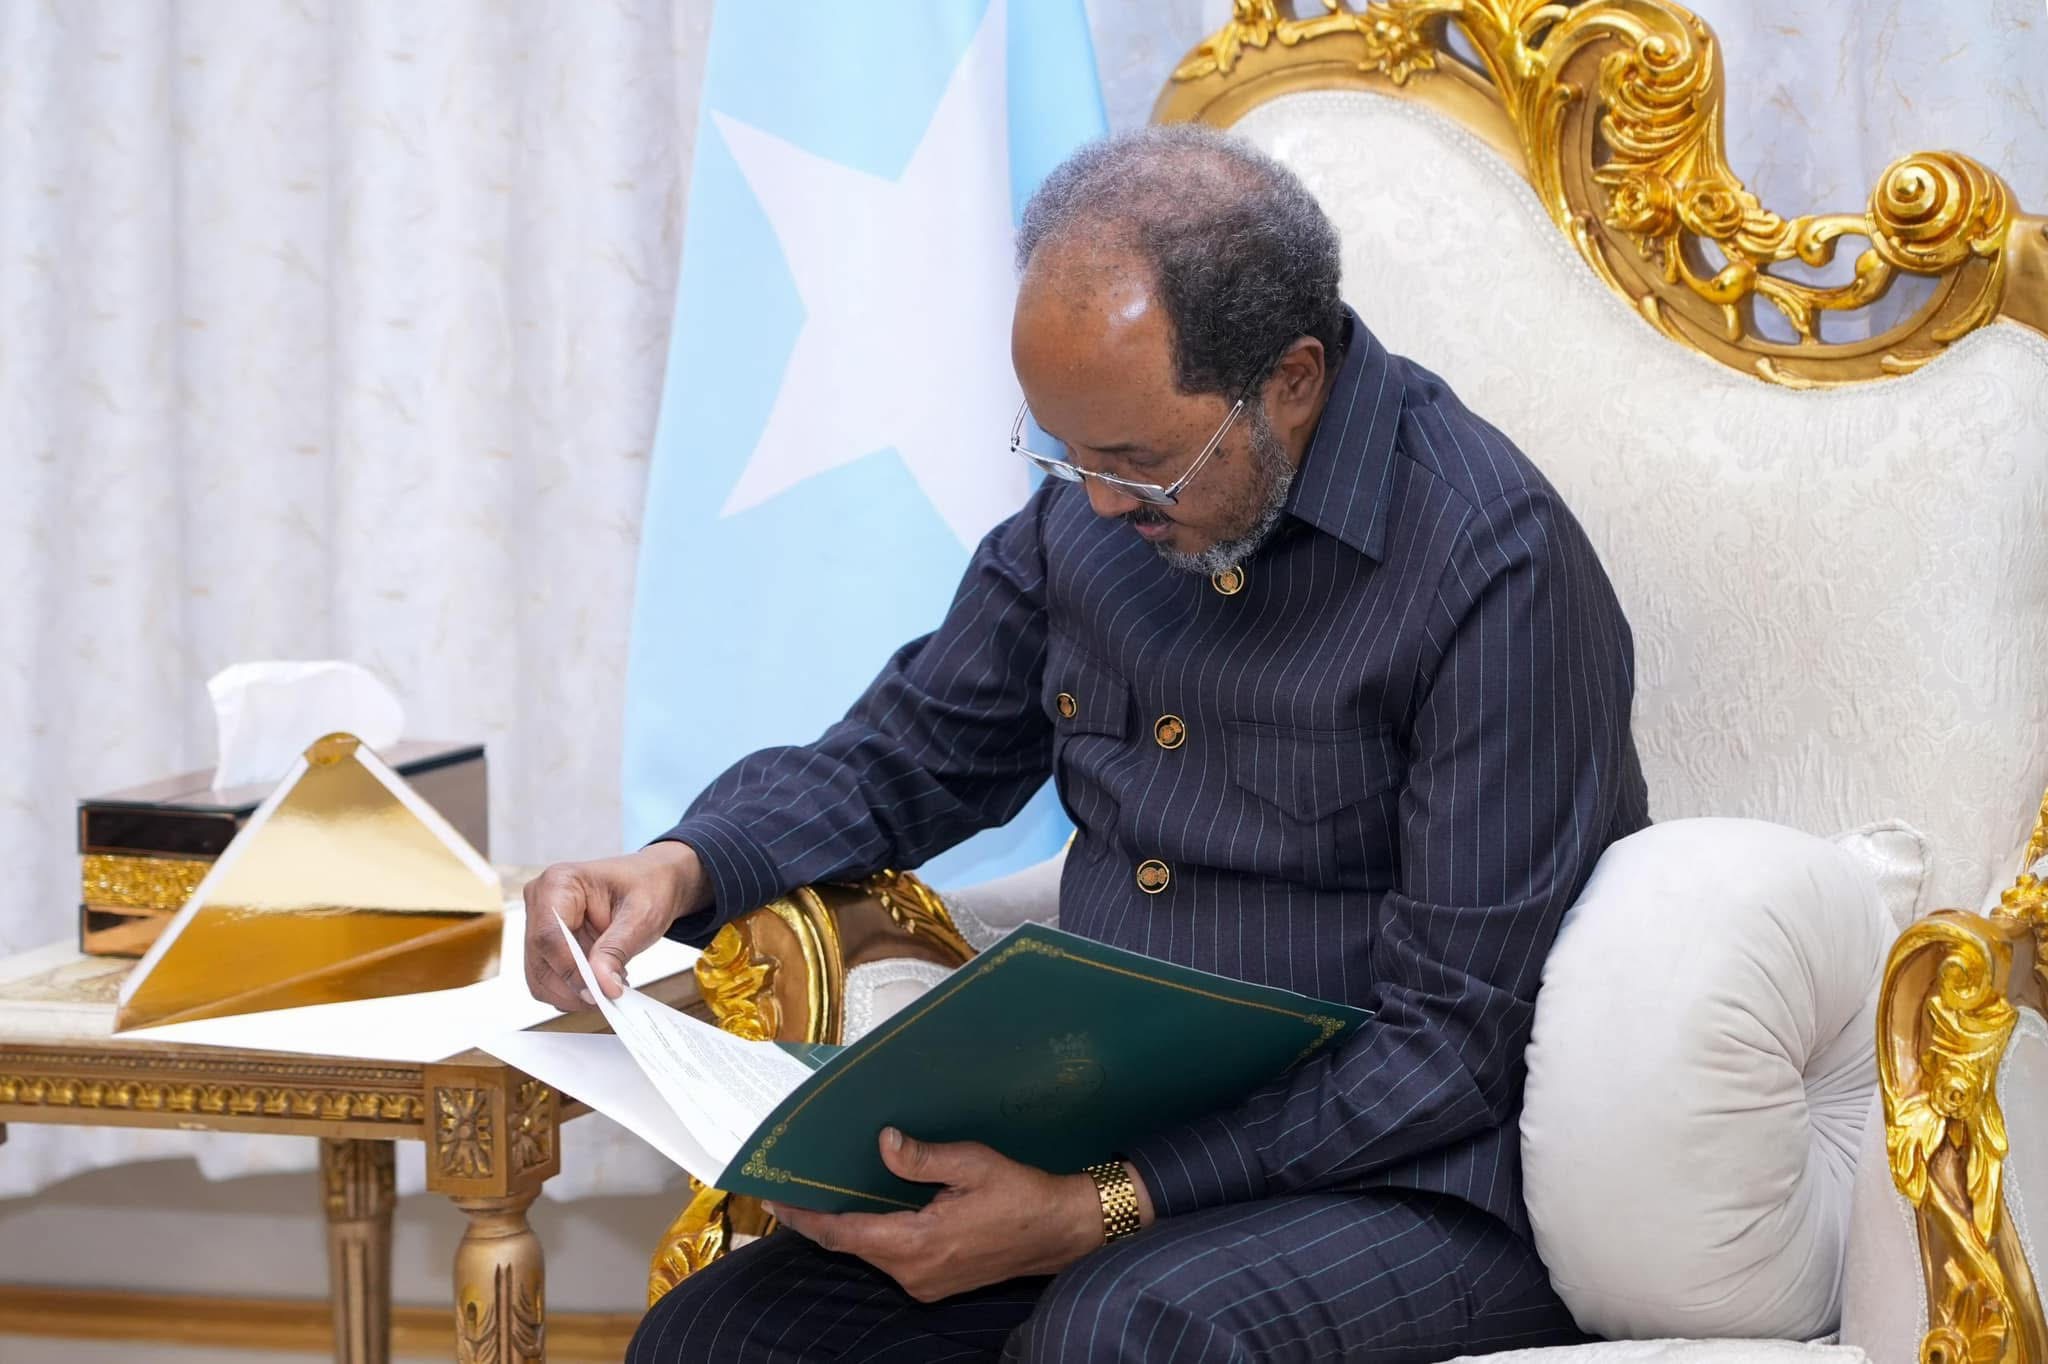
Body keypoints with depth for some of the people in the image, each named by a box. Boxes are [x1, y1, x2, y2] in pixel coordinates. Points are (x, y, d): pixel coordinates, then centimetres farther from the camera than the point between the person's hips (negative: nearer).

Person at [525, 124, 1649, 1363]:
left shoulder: (1497, 569, -16)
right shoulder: (1097, 504, 5)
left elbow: (1454, 1044, -18)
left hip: (1422, 1191, -6)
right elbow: (906, 756, 20)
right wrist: (677, 871, 0)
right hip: (1102, 1148, 6)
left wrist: (1104, 1211, -24)